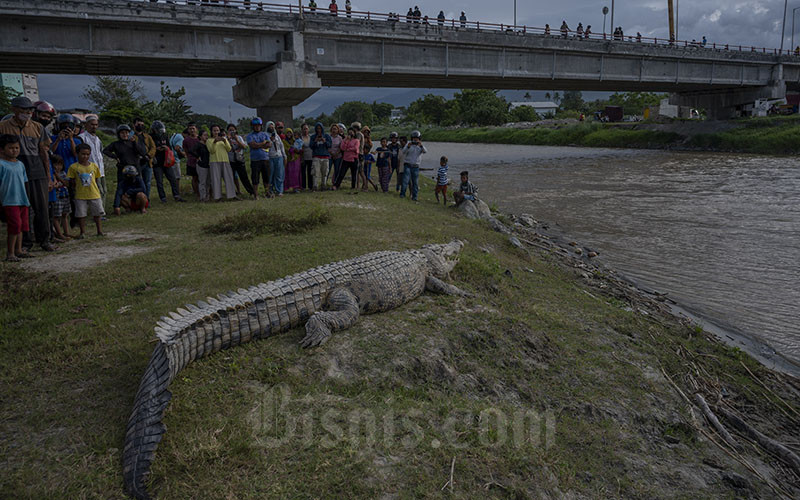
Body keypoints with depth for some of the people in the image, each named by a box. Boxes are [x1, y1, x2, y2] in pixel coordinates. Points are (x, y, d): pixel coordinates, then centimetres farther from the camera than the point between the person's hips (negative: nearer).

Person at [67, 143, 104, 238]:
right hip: (80, 195, -1)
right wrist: (75, 187, -9)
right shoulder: (73, 167, -3)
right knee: (81, 214, 4)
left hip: (94, 194, 2)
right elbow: (71, 181, 2)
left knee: (97, 213, 11)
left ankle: (99, 229, 26)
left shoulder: (94, 166, 3)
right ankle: (82, 232, 16)